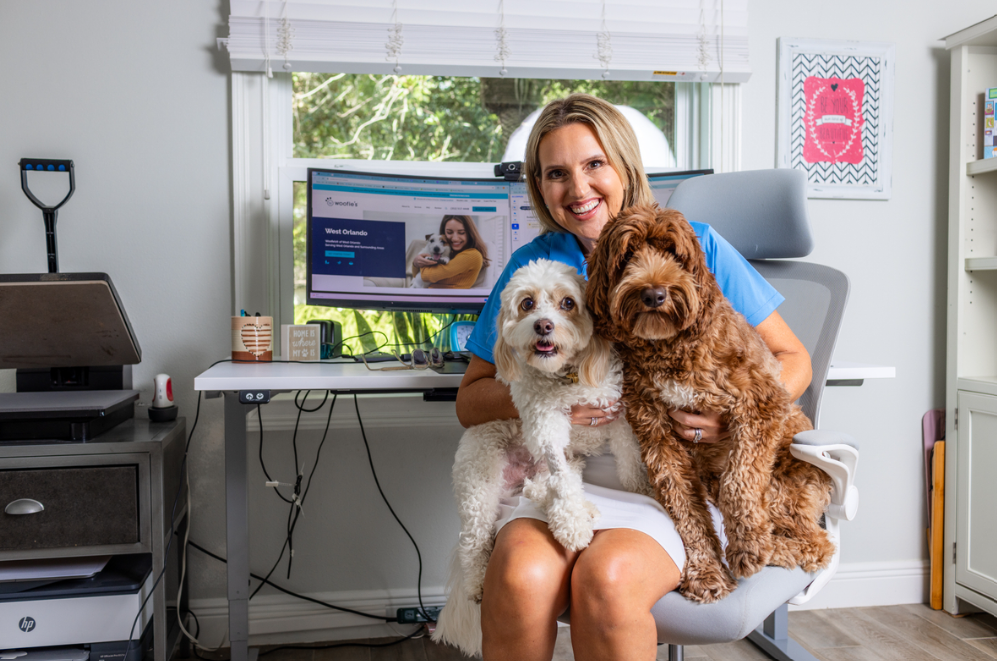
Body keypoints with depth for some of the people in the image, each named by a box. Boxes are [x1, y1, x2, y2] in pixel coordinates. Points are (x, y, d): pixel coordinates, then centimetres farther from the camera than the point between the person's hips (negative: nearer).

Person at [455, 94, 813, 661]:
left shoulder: (695, 245, 4)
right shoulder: (532, 265, 9)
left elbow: (792, 359, 9)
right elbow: (470, 401, 11)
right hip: (565, 471, 2)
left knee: (606, 577, -31)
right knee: (520, 572, -30)